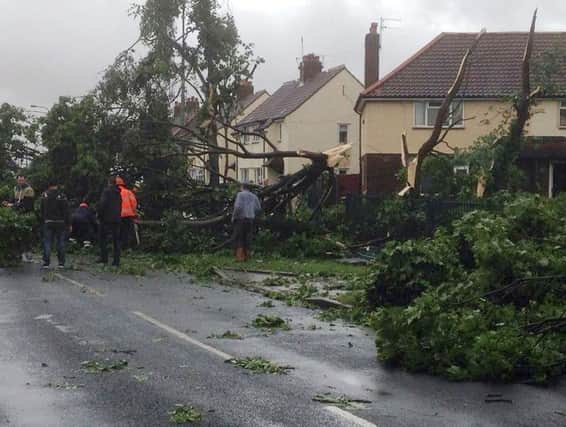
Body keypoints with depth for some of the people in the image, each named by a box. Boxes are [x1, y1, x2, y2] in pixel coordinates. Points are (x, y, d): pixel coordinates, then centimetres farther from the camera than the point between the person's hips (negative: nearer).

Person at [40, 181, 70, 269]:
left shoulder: (44, 196, 1)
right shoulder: (62, 196, -8)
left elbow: (42, 211, 6)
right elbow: (66, 212, -7)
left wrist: (43, 222, 14)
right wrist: (68, 224, -2)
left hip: (48, 223, 1)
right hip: (60, 223, -1)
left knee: (47, 242, 6)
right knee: (61, 242, 7)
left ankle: (46, 263, 2)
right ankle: (61, 263, 7)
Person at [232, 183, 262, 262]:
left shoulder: (240, 194, -4)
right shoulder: (254, 196, 12)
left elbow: (238, 206, -16)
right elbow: (258, 208, 8)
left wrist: (233, 217, -6)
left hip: (240, 219, -5)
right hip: (250, 220, 5)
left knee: (239, 239, -3)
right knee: (247, 239, 9)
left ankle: (239, 257, -10)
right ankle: (246, 257, 8)